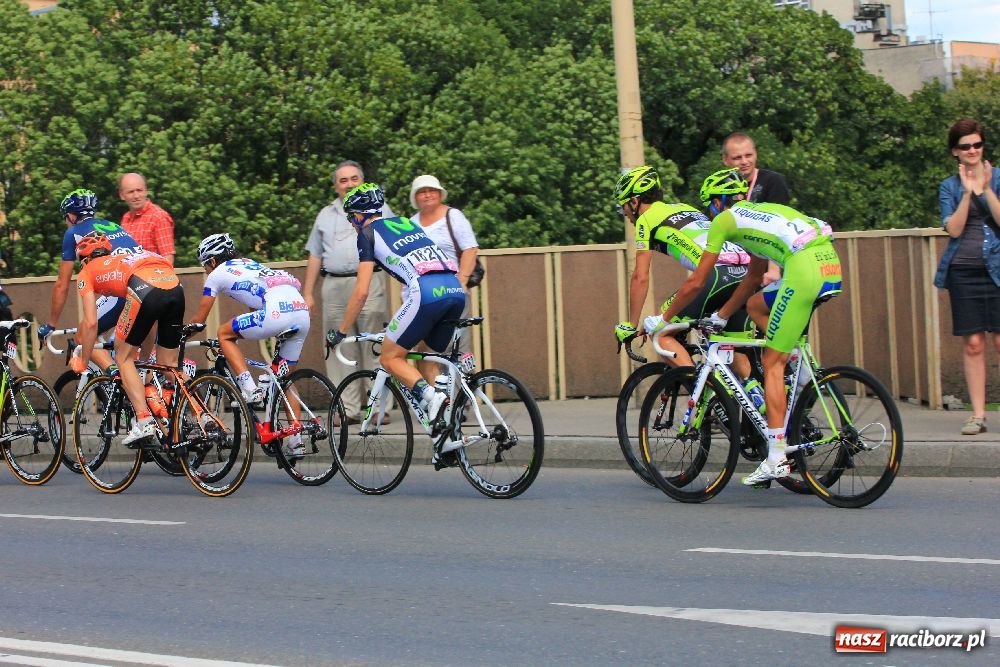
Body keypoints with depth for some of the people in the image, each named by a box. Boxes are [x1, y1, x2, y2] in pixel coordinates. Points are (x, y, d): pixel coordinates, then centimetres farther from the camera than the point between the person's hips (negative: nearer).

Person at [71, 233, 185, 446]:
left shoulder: (87, 272, 24)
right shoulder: (123, 260, 42)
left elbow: (91, 322, 14)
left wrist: (82, 362, 25)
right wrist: (142, 349, 54)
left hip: (145, 289, -6)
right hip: (176, 287, 6)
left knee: (124, 358, 11)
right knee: (169, 363, 18)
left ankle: (144, 422, -1)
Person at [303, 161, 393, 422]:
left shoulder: (379, 210, 12)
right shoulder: (326, 215, 20)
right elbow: (315, 256, 20)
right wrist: (307, 293, 14)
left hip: (369, 284, -3)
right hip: (334, 286, 3)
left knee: (374, 350, -6)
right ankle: (348, 409, 2)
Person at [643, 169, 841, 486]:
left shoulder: (725, 219, 12)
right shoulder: (761, 211, 33)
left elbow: (696, 283, 14)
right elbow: (753, 277, 39)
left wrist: (661, 320, 25)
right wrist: (720, 317, 44)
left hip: (805, 270, -8)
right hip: (832, 266, 8)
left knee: (772, 364, -1)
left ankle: (776, 459, -5)